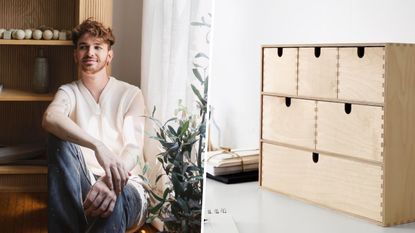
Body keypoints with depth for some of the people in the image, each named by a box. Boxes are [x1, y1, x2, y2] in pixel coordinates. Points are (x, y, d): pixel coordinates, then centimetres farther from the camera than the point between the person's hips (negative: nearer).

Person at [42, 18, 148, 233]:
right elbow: (50, 119, -20)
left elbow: (133, 149, -11)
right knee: (60, 139, -29)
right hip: (82, 183, 3)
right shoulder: (68, 92, 7)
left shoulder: (131, 94, 5)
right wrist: (97, 146, -40)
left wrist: (110, 180, -36)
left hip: (123, 185, -3)